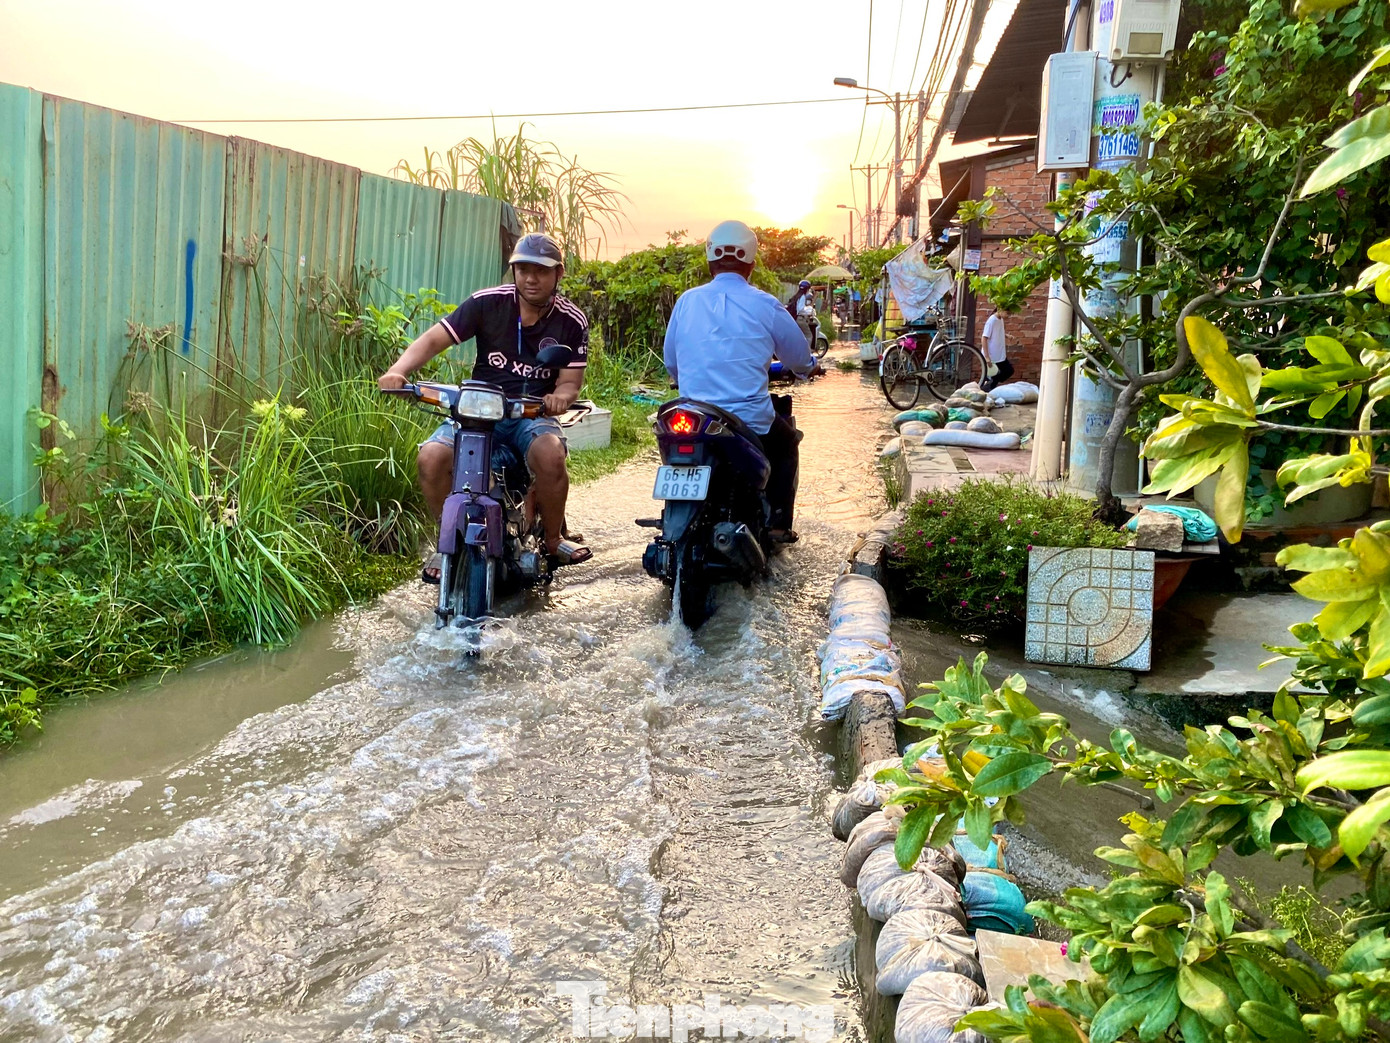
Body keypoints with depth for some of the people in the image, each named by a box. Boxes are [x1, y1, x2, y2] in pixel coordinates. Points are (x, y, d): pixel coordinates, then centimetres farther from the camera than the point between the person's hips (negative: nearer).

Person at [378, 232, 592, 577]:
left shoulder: (572, 321, -1)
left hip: (533, 415, -1)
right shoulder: (488, 302, -3)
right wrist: (397, 371, -25)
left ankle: (554, 539, -7)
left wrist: (560, 396, -26)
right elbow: (433, 339, -7)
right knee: (431, 457, -26)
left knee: (550, 455, -35)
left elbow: (570, 382, 0)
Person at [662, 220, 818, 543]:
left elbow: (670, 362, 11)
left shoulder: (686, 302, 2)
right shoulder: (765, 306, -5)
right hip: (751, 422, -3)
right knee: (787, 444, 28)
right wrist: (807, 368, 31)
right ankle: (777, 522, 22)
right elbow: (800, 361, 6)